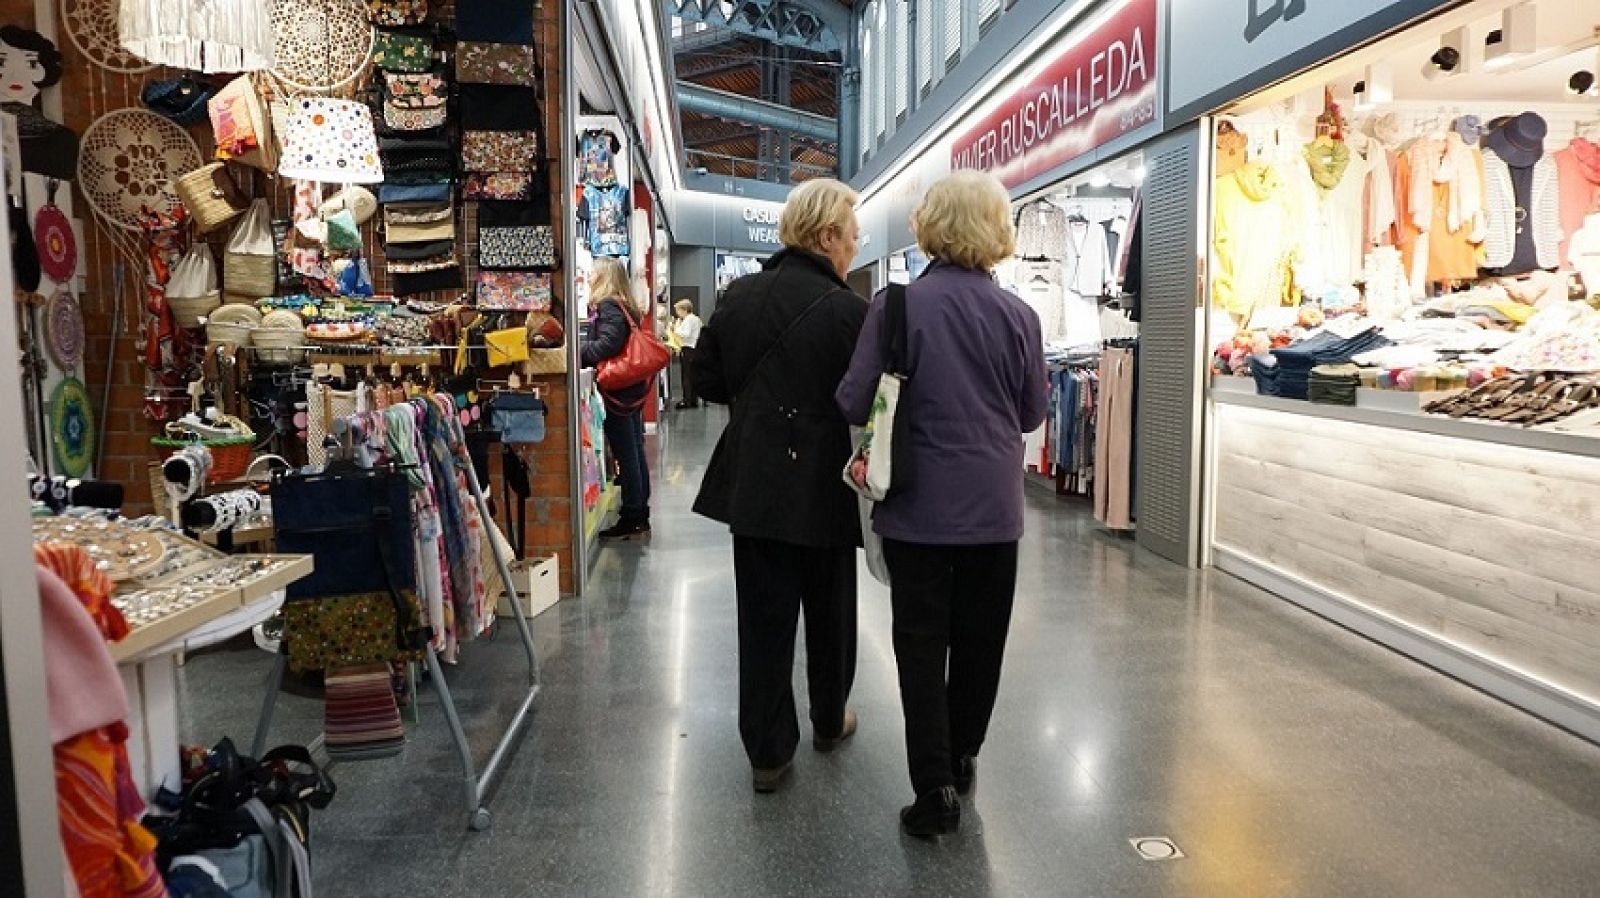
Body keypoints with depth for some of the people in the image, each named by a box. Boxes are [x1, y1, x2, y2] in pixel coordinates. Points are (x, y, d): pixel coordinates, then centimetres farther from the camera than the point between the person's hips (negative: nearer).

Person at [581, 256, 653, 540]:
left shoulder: (607, 306, -12)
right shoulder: (627, 306, 15)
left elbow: (608, 344, -25)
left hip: (618, 391, -9)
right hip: (633, 390, 9)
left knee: (626, 456, -3)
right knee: (636, 453, 13)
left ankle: (630, 519, 4)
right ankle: (640, 515, 20)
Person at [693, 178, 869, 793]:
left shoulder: (737, 296, 0)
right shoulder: (847, 311, -16)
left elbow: (707, 381, 6)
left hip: (753, 482, 4)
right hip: (823, 486, -3)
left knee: (763, 617, 10)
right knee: (829, 611, 17)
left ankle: (767, 751, 17)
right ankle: (829, 722, 37)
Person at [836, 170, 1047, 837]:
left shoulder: (899, 306, -12)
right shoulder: (1018, 316, -4)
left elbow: (854, 403, -11)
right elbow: (1032, 414, 6)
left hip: (919, 506, -2)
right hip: (994, 506, 3)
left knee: (921, 642, 7)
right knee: (980, 638, 16)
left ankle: (935, 786, 8)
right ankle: (960, 758, 33)